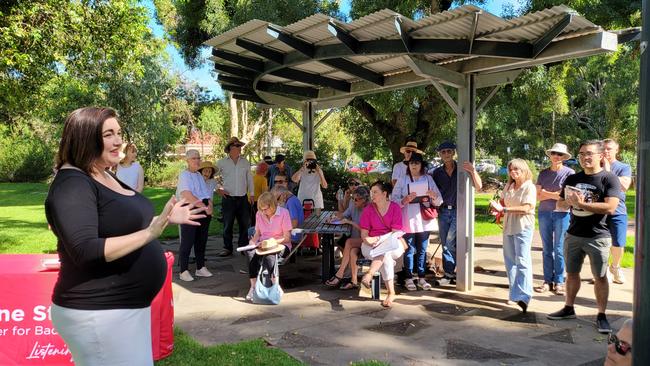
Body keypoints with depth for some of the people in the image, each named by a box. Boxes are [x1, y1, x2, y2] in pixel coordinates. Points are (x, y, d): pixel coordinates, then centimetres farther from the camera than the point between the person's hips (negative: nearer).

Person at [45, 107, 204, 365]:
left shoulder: (105, 176, 10)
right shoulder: (72, 184, -19)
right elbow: (85, 252, -29)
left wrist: (166, 218, 15)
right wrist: (149, 234, -34)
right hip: (98, 313, -10)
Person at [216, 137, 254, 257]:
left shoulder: (245, 162, 8)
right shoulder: (222, 162, 0)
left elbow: (249, 178, 14)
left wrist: (252, 193, 10)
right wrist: (217, 189, 1)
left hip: (243, 198, 2)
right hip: (228, 198, -2)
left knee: (245, 224, 5)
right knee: (228, 225, 3)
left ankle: (243, 246, 18)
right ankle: (228, 248, 13)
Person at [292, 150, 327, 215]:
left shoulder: (319, 171, 3)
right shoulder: (301, 172, -2)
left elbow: (325, 186, -8)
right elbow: (294, 179, -24)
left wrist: (319, 173, -17)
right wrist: (303, 168, -28)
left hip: (316, 202, 1)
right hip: (303, 202, -1)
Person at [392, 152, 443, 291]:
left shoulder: (428, 179, 8)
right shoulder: (402, 180, 2)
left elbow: (438, 201, 7)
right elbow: (394, 200, -2)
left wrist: (434, 197, -15)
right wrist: (405, 200, -20)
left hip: (424, 220, 2)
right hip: (408, 221, -2)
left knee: (422, 250, 8)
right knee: (409, 250, 1)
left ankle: (422, 278, 16)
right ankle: (408, 279, 8)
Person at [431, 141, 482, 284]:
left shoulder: (462, 169, -2)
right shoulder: (437, 172, 9)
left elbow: (478, 186, -7)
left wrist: (473, 171, -24)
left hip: (458, 211, -4)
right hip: (443, 211, 4)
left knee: (450, 241, -13)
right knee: (445, 244, 5)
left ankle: (449, 273, 0)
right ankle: (449, 274, 14)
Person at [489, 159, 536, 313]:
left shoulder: (529, 187, -8)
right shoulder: (508, 186, 12)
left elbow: (526, 208, -19)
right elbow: (503, 202, 22)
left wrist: (504, 209, -22)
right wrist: (498, 208, -2)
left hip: (523, 227, -7)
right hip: (508, 227, 7)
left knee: (522, 261, -11)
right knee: (510, 261, 10)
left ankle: (523, 296, -12)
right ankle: (515, 292, 20)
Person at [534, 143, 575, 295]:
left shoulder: (569, 173, -2)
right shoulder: (543, 173, 8)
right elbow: (538, 196, 4)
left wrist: (547, 193, -6)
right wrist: (555, 194, -10)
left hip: (562, 213, -3)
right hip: (544, 213, 3)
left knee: (559, 250, 1)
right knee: (547, 249, 7)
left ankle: (559, 282, 9)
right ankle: (548, 281, 13)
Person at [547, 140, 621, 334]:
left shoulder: (609, 178, -9)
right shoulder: (572, 179, 8)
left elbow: (610, 208, -20)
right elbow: (560, 203, 14)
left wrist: (581, 203, -19)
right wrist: (569, 202, -8)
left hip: (597, 237, -5)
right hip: (573, 235, 5)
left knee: (600, 277, 4)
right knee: (571, 273, 14)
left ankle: (601, 315, 16)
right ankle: (569, 308, 28)